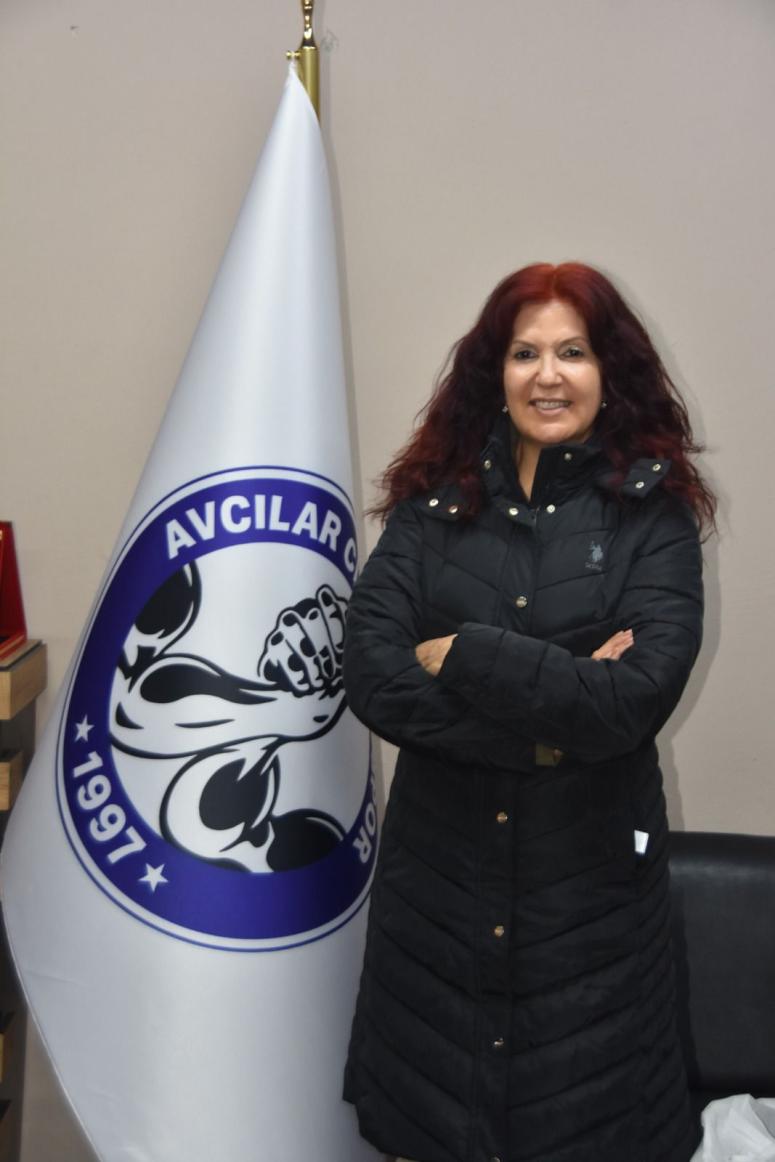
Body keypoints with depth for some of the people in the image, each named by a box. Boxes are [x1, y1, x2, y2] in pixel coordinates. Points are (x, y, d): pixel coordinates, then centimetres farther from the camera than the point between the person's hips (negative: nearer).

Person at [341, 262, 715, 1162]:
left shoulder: (654, 510, -6)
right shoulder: (432, 500, -2)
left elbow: (635, 700, -18)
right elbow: (371, 676, -13)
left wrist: (460, 654, -16)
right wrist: (554, 714, -18)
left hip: (590, 873, -1)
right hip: (438, 861, 2)